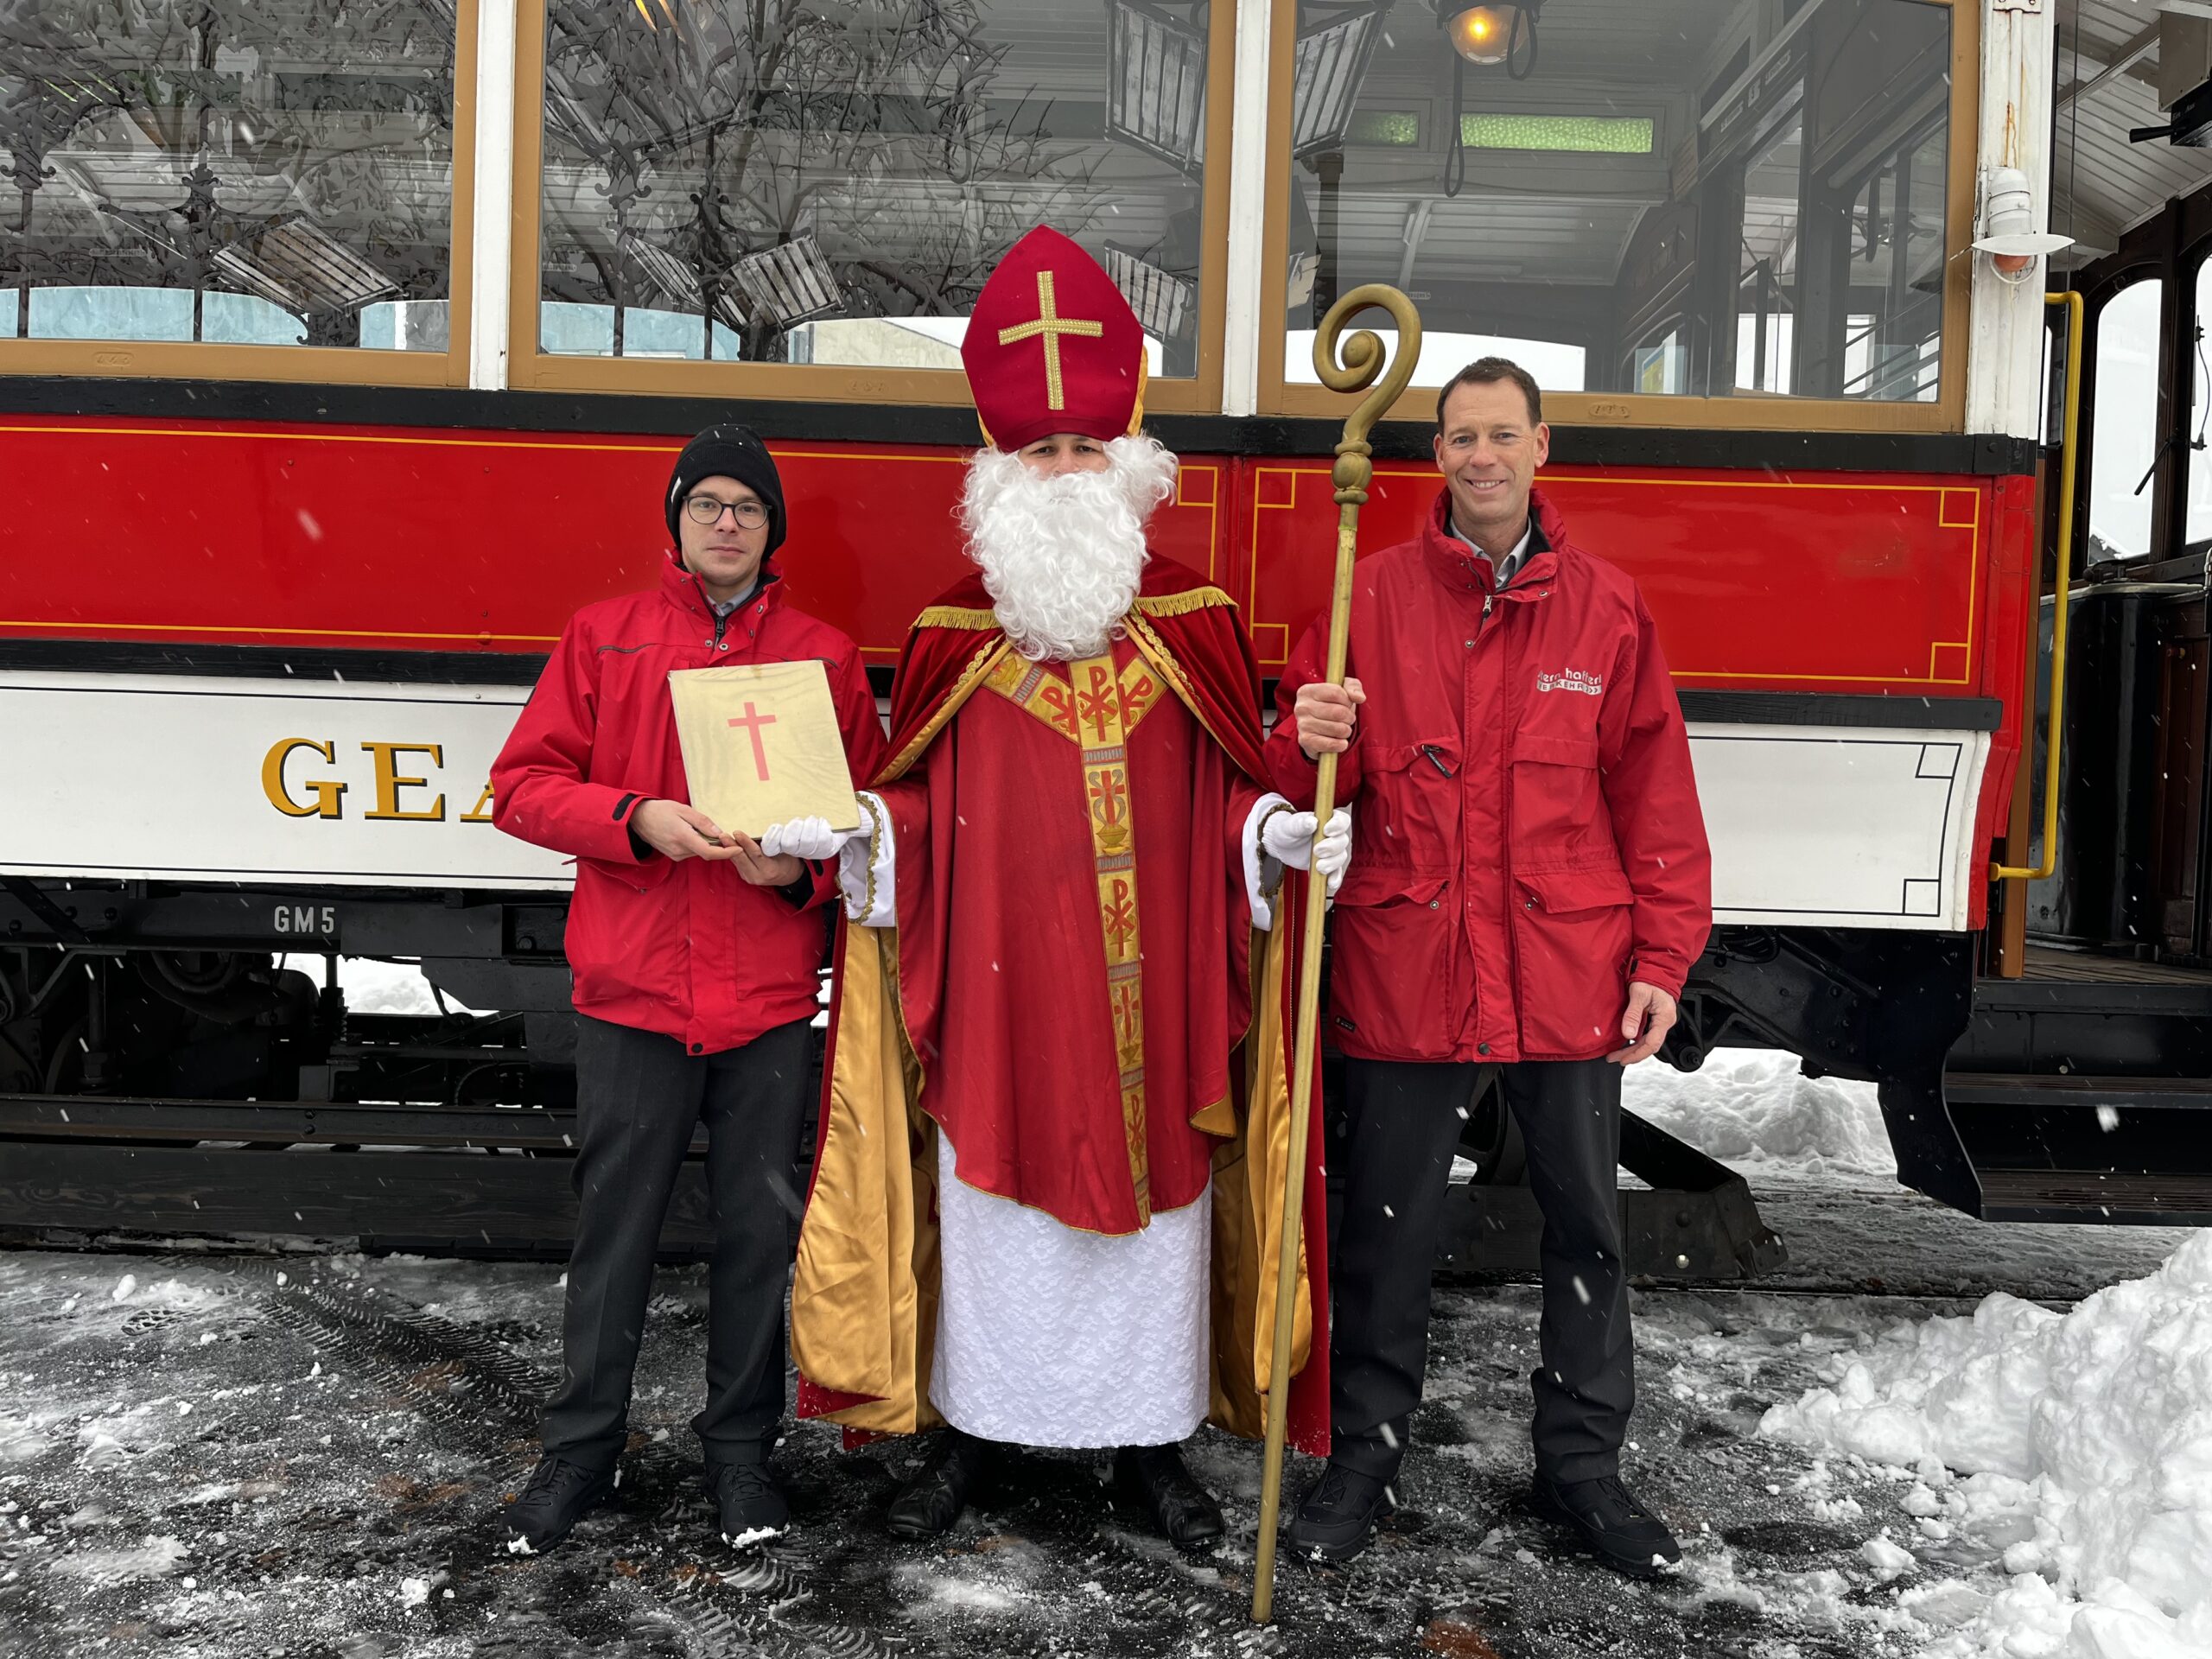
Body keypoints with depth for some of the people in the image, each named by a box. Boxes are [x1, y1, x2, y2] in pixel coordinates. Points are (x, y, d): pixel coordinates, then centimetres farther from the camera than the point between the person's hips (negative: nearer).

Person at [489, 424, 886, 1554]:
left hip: (771, 996, 1)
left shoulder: (826, 655, 8)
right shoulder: (603, 635, 7)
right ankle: (580, 1448, 24)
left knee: (759, 1226, 8)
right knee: (614, 1226, 7)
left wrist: (804, 865, -11)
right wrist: (639, 818, -14)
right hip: (631, 990, 0)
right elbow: (523, 784, 2)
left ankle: (740, 1448, 24)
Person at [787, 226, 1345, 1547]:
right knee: (992, 1206, 10)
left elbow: (1229, 793, 6)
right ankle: (974, 1427, 29)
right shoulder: (957, 633, 3)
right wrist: (868, 825, -12)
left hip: (1149, 988, 1)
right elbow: (923, 803, 7)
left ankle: (1150, 1441, 28)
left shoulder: (1195, 624, 4)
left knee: (1154, 1197, 10)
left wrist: (1282, 835, -13)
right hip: (998, 988, 0)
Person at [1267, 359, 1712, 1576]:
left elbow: (1653, 793, 6)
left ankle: (1581, 1462, 31)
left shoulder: (1607, 607, 5)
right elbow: (1306, 777, 3)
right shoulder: (1372, 596, 2)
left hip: (1566, 973, 1)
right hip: (1404, 968, -1)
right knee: (1385, 1231, 9)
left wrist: (1661, 957, 2)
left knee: (1585, 1223, 12)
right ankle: (1362, 1458, 27)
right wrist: (1310, 742, -20)